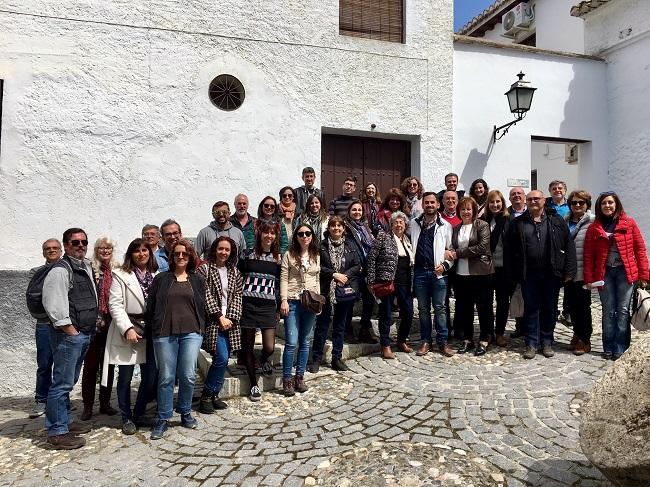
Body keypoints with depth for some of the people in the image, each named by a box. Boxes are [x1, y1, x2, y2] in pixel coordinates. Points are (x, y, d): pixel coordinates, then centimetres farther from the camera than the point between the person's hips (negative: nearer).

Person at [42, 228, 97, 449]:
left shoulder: (87, 268, 16)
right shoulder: (60, 270, -13)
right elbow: (53, 304, -19)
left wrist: (94, 321, 16)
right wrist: (69, 329, -16)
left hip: (85, 333, 9)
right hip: (68, 334, -9)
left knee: (69, 381, 19)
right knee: (62, 383, -4)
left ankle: (65, 421, 31)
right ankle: (57, 432, 5)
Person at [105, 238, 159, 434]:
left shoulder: (157, 275, 10)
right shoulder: (120, 275, -1)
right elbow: (115, 304, -7)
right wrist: (127, 329, -15)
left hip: (151, 332, 3)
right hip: (127, 331, -3)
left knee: (151, 377, 5)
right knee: (125, 378, 5)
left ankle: (139, 415, 24)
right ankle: (127, 418, 21)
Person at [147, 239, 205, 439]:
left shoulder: (198, 280, 12)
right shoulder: (161, 279, 9)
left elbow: (202, 306, 12)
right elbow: (151, 306, 8)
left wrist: (200, 329, 5)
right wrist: (152, 329, 3)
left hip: (191, 333, 1)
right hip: (164, 333, 0)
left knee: (188, 376, 0)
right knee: (166, 377, 4)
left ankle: (186, 413, 21)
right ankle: (163, 419, 17)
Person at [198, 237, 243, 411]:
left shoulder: (234, 272, 13)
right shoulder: (205, 269, -1)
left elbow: (237, 296, 8)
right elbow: (206, 296, -8)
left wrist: (231, 318, -5)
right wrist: (220, 317, -12)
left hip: (230, 321, 5)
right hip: (213, 320, -5)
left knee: (223, 360, 6)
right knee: (221, 358, -13)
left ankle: (213, 395, 20)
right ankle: (206, 396, 4)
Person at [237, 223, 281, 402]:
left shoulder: (278, 258, 9)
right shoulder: (248, 254, 3)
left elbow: (280, 283, 14)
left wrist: (279, 308, 10)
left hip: (268, 306, 1)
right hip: (248, 304, -1)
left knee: (269, 347, -8)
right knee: (248, 346, 6)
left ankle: (264, 360, 30)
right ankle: (254, 384, 23)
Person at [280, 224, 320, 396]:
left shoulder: (316, 256, 11)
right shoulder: (289, 255, 0)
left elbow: (317, 280, 14)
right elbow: (283, 279, -3)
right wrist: (284, 301, -10)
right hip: (293, 302, -4)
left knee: (305, 342, 8)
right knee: (291, 342, -6)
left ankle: (300, 377, 20)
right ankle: (287, 379, 6)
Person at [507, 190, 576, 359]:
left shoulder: (557, 221, 4)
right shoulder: (518, 223, 5)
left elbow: (569, 246, 0)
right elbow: (511, 251, 3)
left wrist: (569, 271, -7)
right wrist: (514, 275, -2)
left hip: (551, 274, 0)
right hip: (529, 275, 0)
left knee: (550, 309, 9)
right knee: (531, 308, 6)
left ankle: (547, 342, 23)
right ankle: (531, 343, 15)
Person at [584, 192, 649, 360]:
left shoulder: (629, 223, 2)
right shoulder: (594, 228, 4)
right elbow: (588, 255, 3)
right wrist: (589, 279, -3)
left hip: (625, 271, -1)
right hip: (604, 273, 1)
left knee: (623, 310, 2)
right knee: (608, 311, 7)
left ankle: (620, 349, 9)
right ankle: (608, 348, 15)